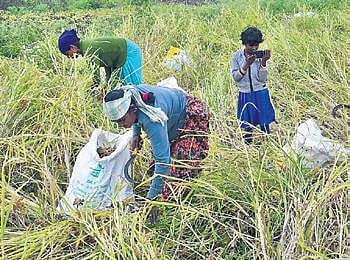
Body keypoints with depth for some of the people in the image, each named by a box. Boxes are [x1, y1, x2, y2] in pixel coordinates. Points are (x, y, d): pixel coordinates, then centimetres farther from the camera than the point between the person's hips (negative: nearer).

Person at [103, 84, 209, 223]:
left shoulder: (152, 119, -44)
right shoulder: (128, 96, -21)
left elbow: (162, 158, -45)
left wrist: (152, 198, -44)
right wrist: (136, 134, -5)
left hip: (192, 116, -9)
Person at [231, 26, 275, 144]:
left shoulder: (260, 56, -4)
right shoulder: (236, 56, -4)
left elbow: (262, 79, -9)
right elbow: (235, 77, -10)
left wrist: (263, 62, -21)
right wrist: (247, 64, -21)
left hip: (261, 95, 0)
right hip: (245, 96, 0)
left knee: (264, 125, 4)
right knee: (246, 127, 8)